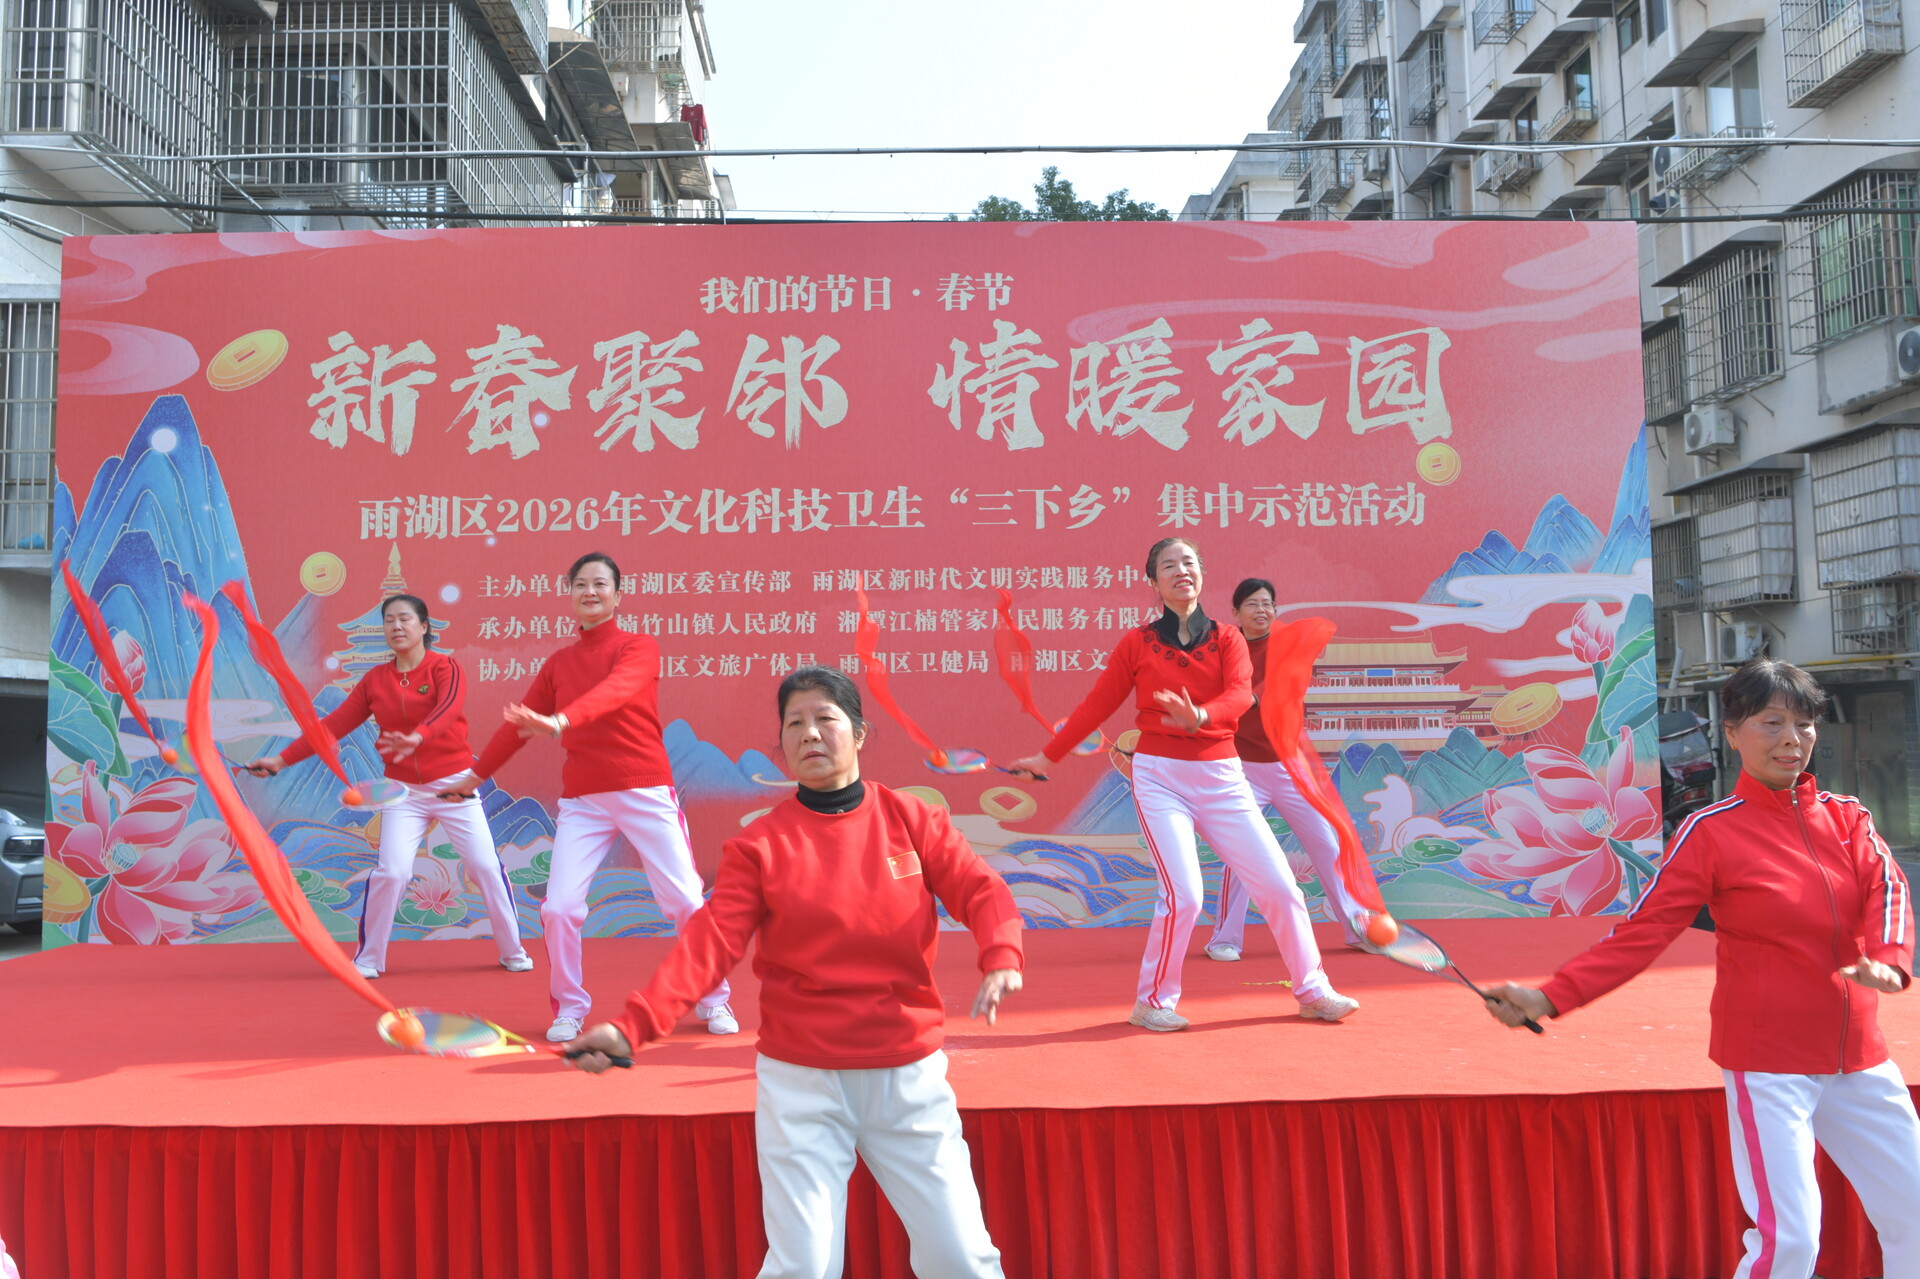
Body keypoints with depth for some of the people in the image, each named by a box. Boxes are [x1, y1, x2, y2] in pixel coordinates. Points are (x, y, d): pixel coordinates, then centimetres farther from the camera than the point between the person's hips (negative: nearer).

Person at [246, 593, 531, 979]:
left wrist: (417, 737, -46)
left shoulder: (445, 668, -6)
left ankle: (513, 952, 13)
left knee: (486, 867, -3)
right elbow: (335, 724, 6)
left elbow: (448, 708, -26)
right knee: (391, 872, -10)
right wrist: (282, 760, 1)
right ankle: (368, 959, 8)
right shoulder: (375, 680, 5)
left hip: (453, 785, -2)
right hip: (404, 790, 2)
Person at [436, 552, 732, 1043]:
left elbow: (616, 689, -23)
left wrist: (562, 720, -40)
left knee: (686, 901, -2)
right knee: (559, 908, -6)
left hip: (645, 792, -3)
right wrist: (477, 775, 25)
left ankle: (714, 1001, 17)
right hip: (582, 799, 3)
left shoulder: (639, 648, -1)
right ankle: (569, 1008, 15)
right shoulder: (558, 663, 12)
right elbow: (521, 721, 21)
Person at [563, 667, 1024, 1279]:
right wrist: (632, 1026, -24)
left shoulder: (912, 820, 1)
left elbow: (981, 889, -6)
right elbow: (709, 942, -11)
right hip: (800, 1084, -1)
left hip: (909, 1076, 1)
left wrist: (1001, 958, -27)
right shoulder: (759, 845, -3)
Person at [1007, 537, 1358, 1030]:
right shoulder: (1137, 643, 3)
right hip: (1159, 776, -3)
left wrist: (1199, 716, -33)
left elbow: (1241, 695, -12)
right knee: (1184, 894, -15)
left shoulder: (1226, 639, 6)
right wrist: (1048, 757, 9)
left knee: (1279, 886, 2)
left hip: (1221, 777, 3)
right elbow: (1097, 705, 8)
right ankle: (1152, 1003, 3)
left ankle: (1312, 992, 18)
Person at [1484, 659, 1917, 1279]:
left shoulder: (1848, 818, 6)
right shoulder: (1711, 831, -8)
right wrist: (1550, 997, -22)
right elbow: (1640, 933, -12)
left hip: (1859, 1059, 5)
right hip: (1768, 1062, -5)